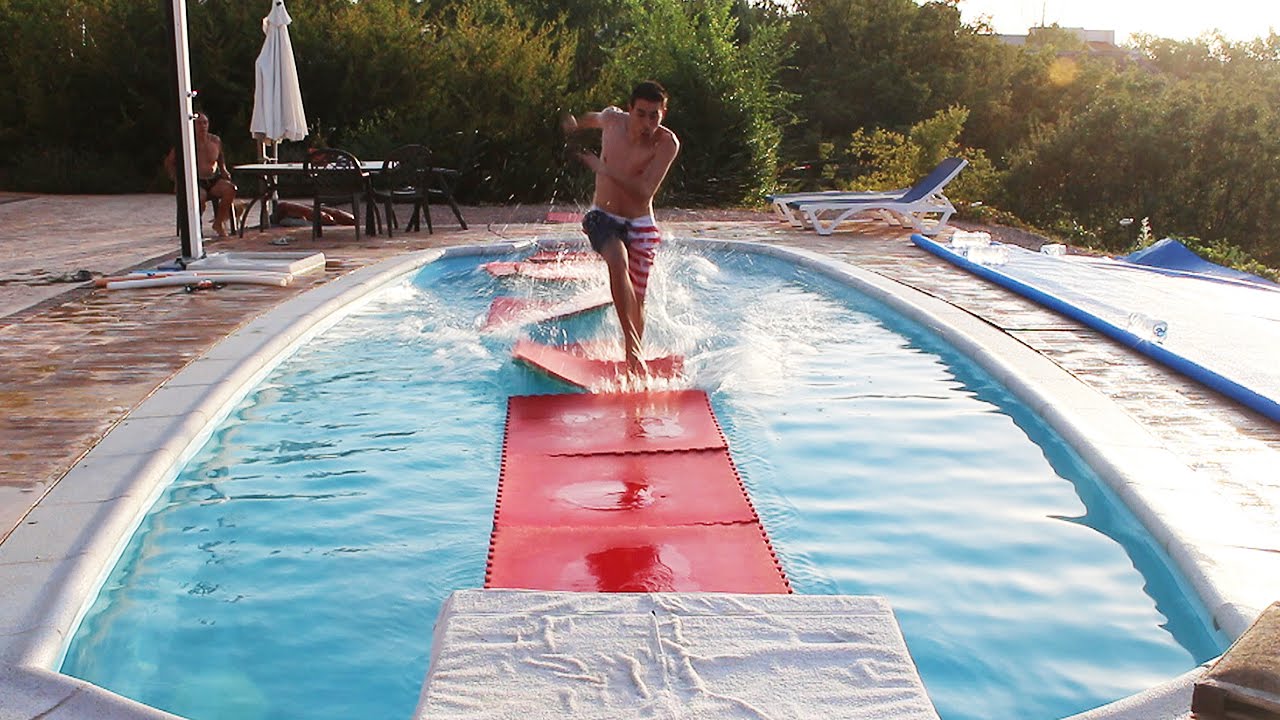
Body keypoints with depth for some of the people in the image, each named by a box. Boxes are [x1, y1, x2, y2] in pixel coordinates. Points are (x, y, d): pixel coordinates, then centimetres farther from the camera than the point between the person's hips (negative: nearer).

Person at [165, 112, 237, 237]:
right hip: (196, 182, -4)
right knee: (200, 197, -37)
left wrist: (224, 170, 13)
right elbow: (169, 162, 5)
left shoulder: (215, 141, 8)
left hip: (214, 180, 4)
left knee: (230, 189, -26)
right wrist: (177, 178, -8)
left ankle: (219, 223, -8)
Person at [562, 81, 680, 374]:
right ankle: (631, 342, -28)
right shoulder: (612, 119, -6)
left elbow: (644, 193, -26)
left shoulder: (667, 143, -17)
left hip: (640, 226, 0)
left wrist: (603, 168, -28)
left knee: (637, 299, 2)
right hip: (603, 218, 1)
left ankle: (634, 362, 23)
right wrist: (575, 125, 15)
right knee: (619, 263, -31)